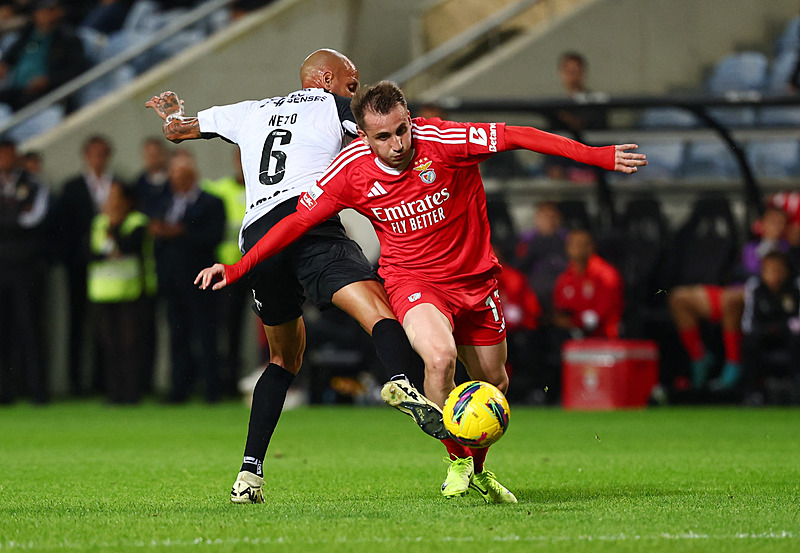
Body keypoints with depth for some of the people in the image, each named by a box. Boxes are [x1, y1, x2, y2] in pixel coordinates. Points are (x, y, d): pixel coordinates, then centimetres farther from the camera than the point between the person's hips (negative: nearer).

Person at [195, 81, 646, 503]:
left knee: (493, 383, 12)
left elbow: (515, 137, -22)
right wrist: (237, 269, -10)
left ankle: (479, 470, 41)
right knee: (440, 355, -30)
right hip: (412, 278, -2)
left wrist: (597, 155, -27)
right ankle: (457, 462, -7)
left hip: (474, 275, 2)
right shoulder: (351, 171, -16)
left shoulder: (441, 141, -21)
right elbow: (298, 221, -7)